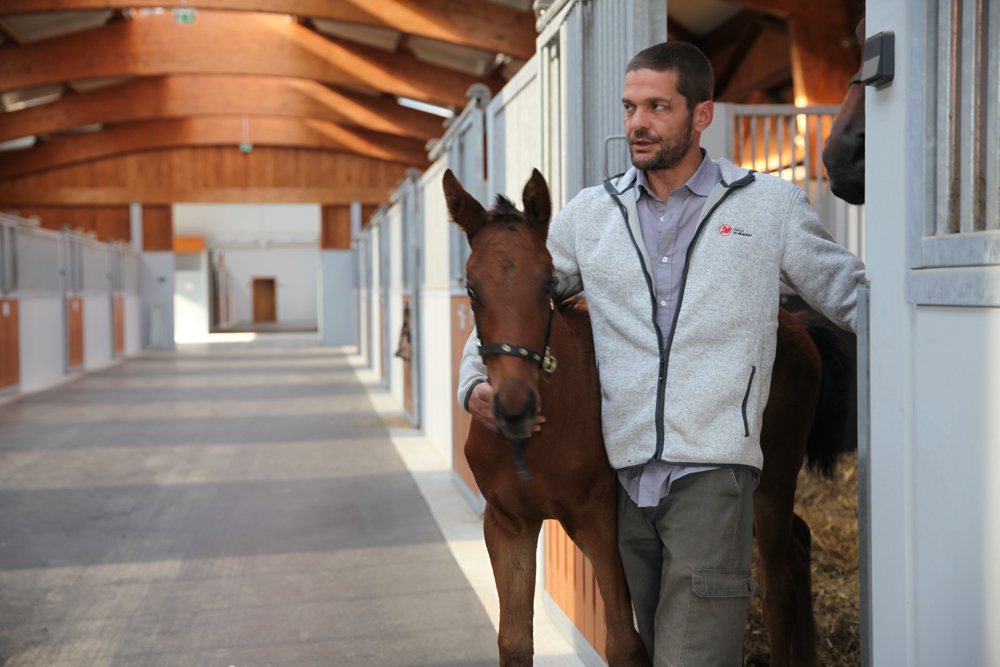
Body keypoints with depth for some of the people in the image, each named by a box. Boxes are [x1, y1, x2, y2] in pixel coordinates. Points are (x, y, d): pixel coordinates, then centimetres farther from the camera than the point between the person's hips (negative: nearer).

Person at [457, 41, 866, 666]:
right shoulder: (589, 214, 11)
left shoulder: (770, 205, 6)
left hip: (712, 472, -3)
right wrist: (477, 385, 2)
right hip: (624, 474, 3)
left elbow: (852, 293, 11)